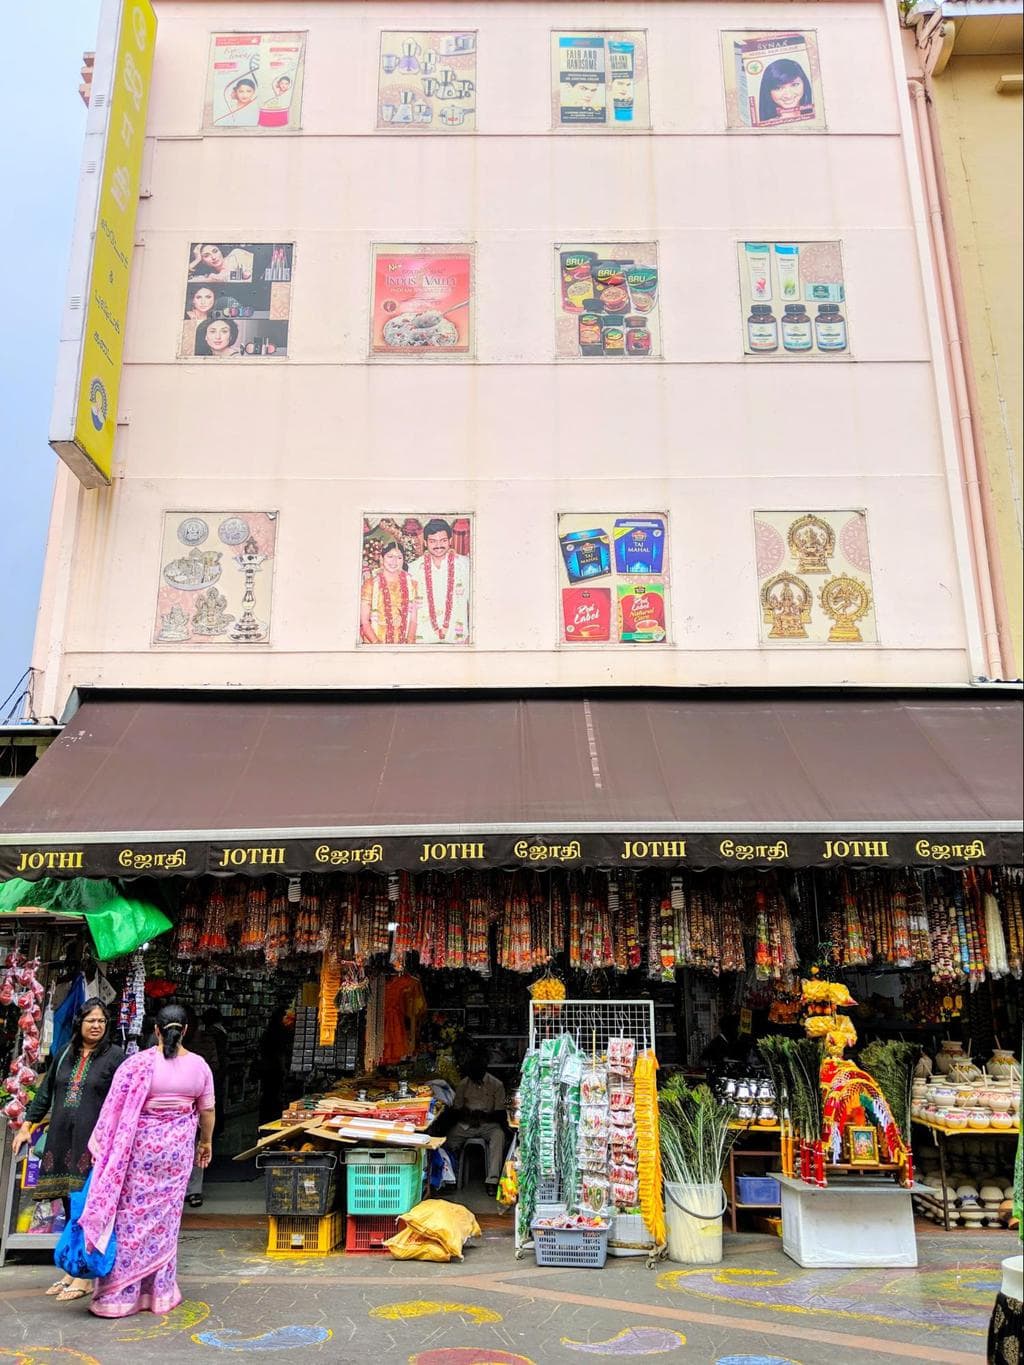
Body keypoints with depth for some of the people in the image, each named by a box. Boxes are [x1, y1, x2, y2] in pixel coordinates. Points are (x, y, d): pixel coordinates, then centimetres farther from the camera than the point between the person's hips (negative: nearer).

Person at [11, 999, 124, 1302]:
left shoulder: (115, 1057, -4)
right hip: (62, 1138, 5)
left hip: (93, 1141, -5)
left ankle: (84, 1276, 6)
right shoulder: (64, 1055, 11)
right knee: (69, 1205, 11)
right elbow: (45, 1092, 20)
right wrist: (26, 1126, 17)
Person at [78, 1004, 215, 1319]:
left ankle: (120, 1293, 11)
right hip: (178, 1148, 3)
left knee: (131, 1214, 7)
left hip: (141, 1146, -3)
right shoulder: (199, 1065, -2)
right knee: (165, 1216, 13)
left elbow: (115, 1107, -9)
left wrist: (99, 1143, 2)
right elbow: (207, 1110, 7)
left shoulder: (140, 1062, -11)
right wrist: (206, 1142, 22)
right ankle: (159, 1291, 21)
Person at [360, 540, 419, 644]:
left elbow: (413, 619, 10)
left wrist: (410, 642, -5)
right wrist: (377, 643, -13)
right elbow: (364, 621, -1)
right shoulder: (370, 583, 2)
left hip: (403, 645, 2)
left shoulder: (410, 582, 10)